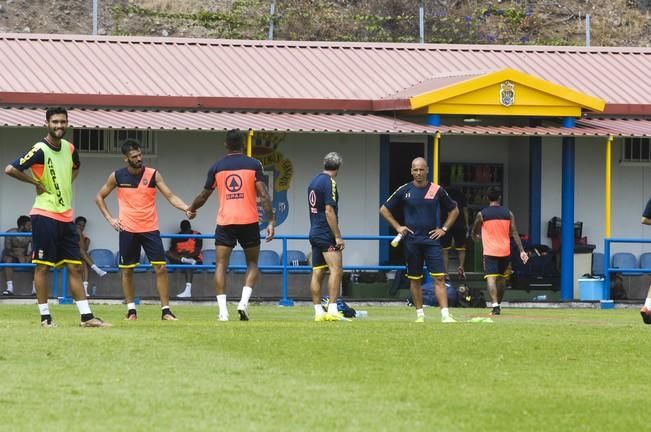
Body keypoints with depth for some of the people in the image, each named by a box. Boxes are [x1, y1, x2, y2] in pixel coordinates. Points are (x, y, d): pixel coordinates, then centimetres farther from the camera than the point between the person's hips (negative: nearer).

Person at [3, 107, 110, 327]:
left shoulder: (69, 148, 9)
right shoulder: (40, 150, -12)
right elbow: (10, 169, -20)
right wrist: (36, 182, -11)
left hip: (66, 216, 7)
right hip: (45, 216, -7)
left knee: (75, 267, 5)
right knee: (43, 266, -2)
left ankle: (86, 317, 6)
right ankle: (45, 317, 3)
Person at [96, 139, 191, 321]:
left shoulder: (153, 174, -4)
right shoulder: (117, 176, -2)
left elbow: (170, 196, -10)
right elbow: (100, 197, 11)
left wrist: (186, 208, -27)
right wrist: (110, 218, 0)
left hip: (150, 228, -1)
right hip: (127, 229, 1)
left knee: (161, 268, -7)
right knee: (127, 270, 4)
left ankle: (165, 310, -3)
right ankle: (131, 309, 15)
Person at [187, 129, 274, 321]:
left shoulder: (217, 167, 6)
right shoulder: (253, 165, 1)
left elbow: (204, 195, 14)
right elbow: (263, 195, -7)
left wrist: (191, 210, 33)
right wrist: (271, 221, -5)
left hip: (225, 221, 1)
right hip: (249, 220, -1)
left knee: (221, 264, 3)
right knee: (252, 263, 13)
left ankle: (223, 310, -8)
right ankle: (244, 302, -7)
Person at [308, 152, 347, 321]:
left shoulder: (314, 181, 15)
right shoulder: (329, 182, -12)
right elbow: (329, 211, -17)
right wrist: (338, 236, -15)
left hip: (314, 234, 9)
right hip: (326, 235, -9)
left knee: (317, 273, 7)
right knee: (336, 270, -12)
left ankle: (318, 312, 7)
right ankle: (332, 310, -21)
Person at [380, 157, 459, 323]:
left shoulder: (437, 191, 2)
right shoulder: (404, 191, 2)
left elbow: (454, 211, 15)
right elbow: (384, 210, 12)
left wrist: (444, 229, 5)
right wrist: (397, 227, 4)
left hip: (432, 240, -1)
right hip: (412, 240, 1)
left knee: (439, 278, -10)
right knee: (414, 279, 6)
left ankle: (445, 314, -15)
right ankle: (420, 314, 17)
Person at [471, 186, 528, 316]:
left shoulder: (482, 214, -3)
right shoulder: (508, 213, 2)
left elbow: (474, 233, 11)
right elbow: (514, 233, -2)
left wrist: (476, 237, 34)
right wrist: (521, 251, -1)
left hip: (490, 251, -3)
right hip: (505, 251, 3)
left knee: (491, 277, -10)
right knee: (502, 277, 20)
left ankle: (495, 305, -28)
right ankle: (498, 304, 29)